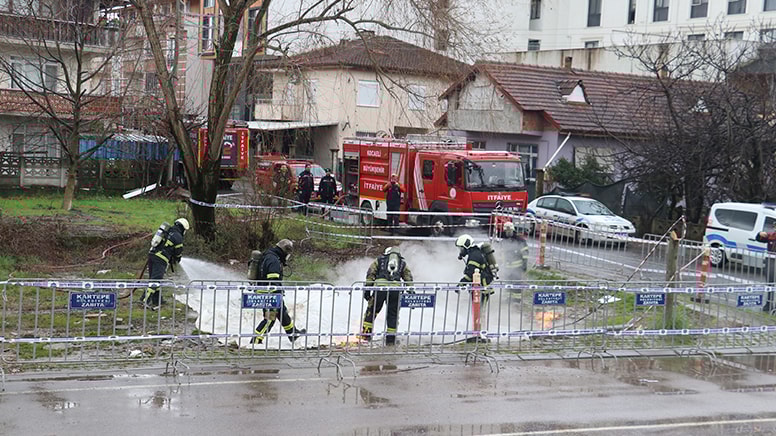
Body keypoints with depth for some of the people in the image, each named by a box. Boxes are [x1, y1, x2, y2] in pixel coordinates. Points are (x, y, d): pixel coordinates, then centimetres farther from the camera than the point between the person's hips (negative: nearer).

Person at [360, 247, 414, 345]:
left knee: (372, 310, 11)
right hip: (396, 289, 1)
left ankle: (366, 334, 10)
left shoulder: (379, 260, 22)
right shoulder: (402, 263, 26)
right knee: (393, 314, 10)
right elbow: (409, 279, 19)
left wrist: (367, 290, 10)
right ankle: (391, 339, 10)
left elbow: (370, 274, 12)